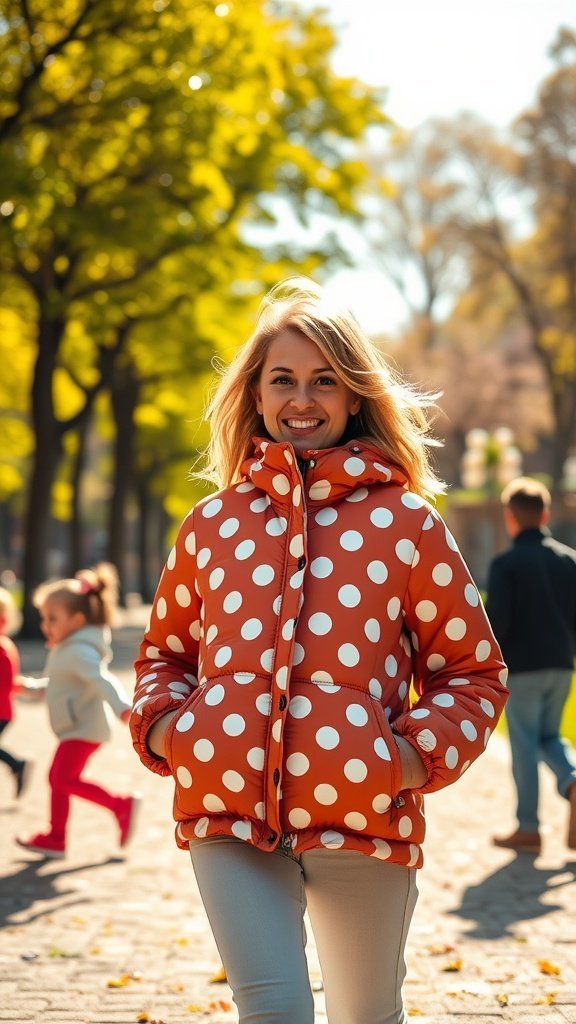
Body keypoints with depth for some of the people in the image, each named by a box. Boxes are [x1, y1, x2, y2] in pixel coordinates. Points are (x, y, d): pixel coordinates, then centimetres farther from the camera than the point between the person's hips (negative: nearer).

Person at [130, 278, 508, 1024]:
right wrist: (160, 721, 4)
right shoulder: (212, 524, 11)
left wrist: (423, 751, -8)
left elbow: (474, 670, 9)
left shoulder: (405, 521, 4)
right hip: (229, 809, 1)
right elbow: (165, 651, 24)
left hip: (363, 814, -1)